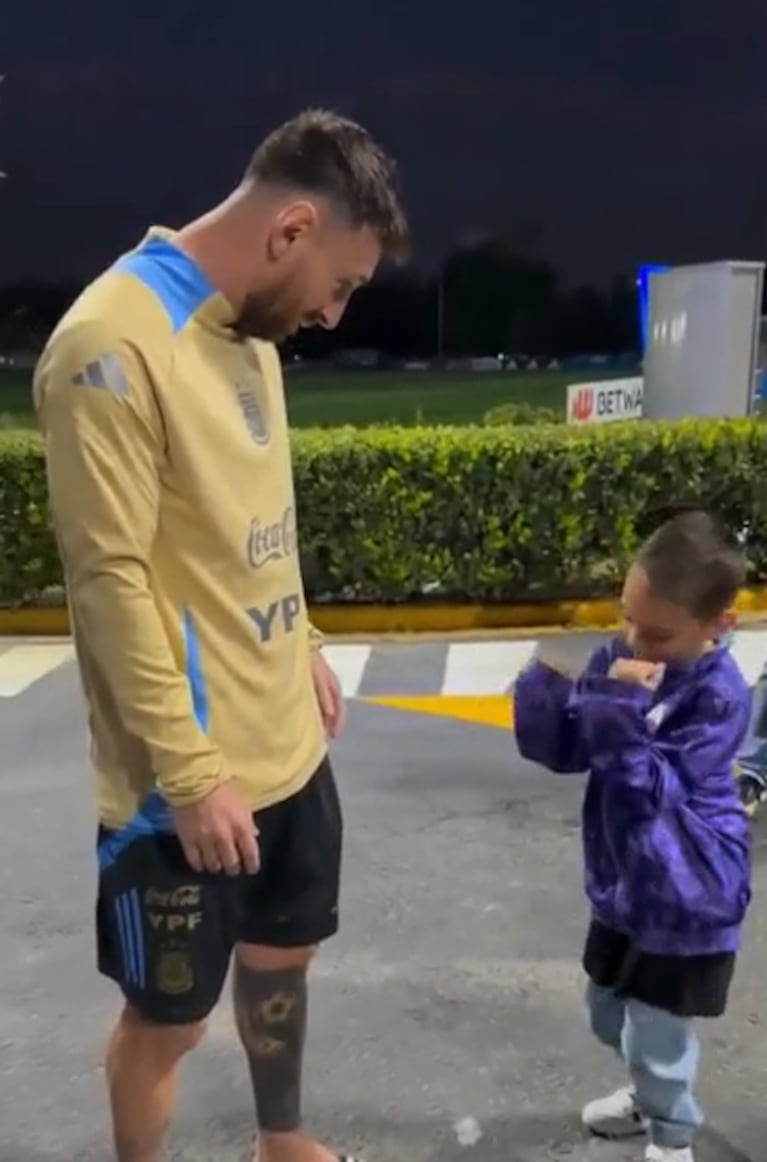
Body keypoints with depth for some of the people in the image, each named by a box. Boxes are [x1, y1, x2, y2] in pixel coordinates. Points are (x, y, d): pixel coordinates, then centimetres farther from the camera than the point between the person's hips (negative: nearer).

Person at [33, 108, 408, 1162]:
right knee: (169, 1017, 13)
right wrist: (192, 771, -18)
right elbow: (110, 579, -21)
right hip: (189, 782, -8)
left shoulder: (250, 328, 6)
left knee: (281, 959, 26)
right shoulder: (112, 346, -20)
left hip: (289, 748, 9)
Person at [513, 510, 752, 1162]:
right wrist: (549, 683, -24)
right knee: (609, 1017, 25)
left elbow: (652, 792, -29)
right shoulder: (620, 659, -7)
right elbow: (554, 748, -7)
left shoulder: (718, 696, -24)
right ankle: (652, 1095, 55)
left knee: (655, 1033, 10)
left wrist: (625, 714, -40)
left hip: (685, 899, -7)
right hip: (623, 882, 7)